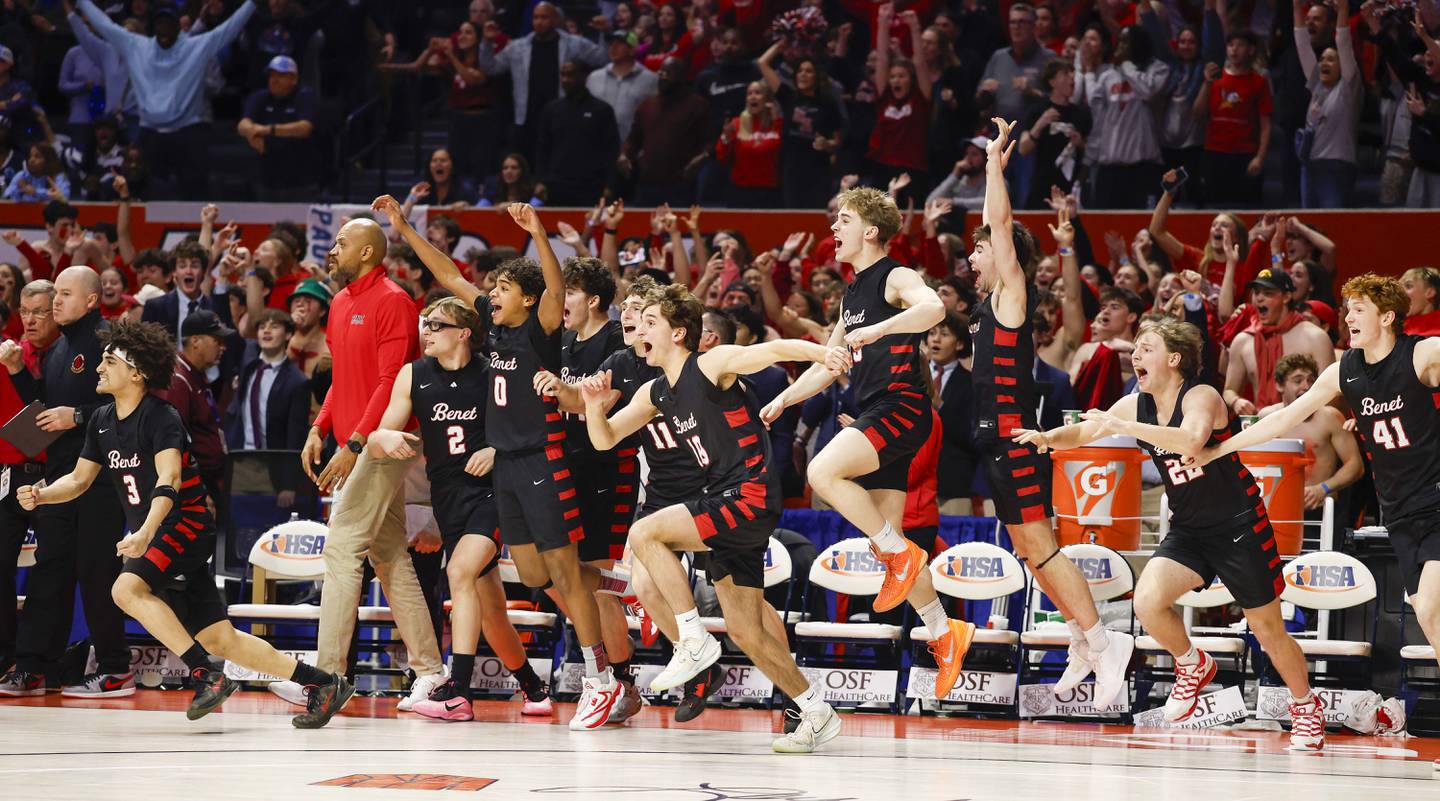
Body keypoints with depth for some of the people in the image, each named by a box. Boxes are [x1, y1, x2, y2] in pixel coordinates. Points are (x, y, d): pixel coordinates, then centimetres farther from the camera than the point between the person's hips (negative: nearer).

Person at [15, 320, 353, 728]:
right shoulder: (102, 421, 10)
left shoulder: (160, 416, -14)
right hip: (151, 536, 8)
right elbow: (79, 480, 17)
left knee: (127, 588, -30)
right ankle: (323, 684, 11)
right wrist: (41, 495, -3)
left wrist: (145, 533, -42)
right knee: (220, 639, 4)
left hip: (187, 524, -8)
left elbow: (169, 479, -28)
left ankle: (208, 675, -26)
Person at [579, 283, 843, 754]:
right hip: (722, 504, 9)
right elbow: (605, 440, 19)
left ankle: (695, 640, -14)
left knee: (645, 533, -20)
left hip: (750, 496, -9)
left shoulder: (713, 365, -8)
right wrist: (594, 406, -3)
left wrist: (829, 354, -38)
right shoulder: (654, 394, 14)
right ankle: (817, 715, 15)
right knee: (744, 631, 6)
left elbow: (775, 350, -20)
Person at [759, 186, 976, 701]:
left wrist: (875, 330, -33)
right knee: (885, 540, 6)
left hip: (901, 406, -9)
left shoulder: (896, 278, -5)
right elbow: (829, 364, 31)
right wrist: (782, 401, 22)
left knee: (823, 471, -27)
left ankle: (901, 554, -14)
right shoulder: (852, 294, 22)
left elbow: (933, 308, -29)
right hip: (874, 416, 9)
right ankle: (944, 634, 14)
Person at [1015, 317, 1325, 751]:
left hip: (1240, 527, -5)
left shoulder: (1200, 396, -21)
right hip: (1188, 528, 5)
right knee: (1148, 601, -19)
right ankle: (1193, 666, 10)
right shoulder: (1136, 405, -1)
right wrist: (1048, 438, -15)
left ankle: (1307, 707, 29)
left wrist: (1121, 427, -43)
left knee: (1267, 628, 4)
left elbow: (1191, 439, -41)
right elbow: (1083, 432, 7)